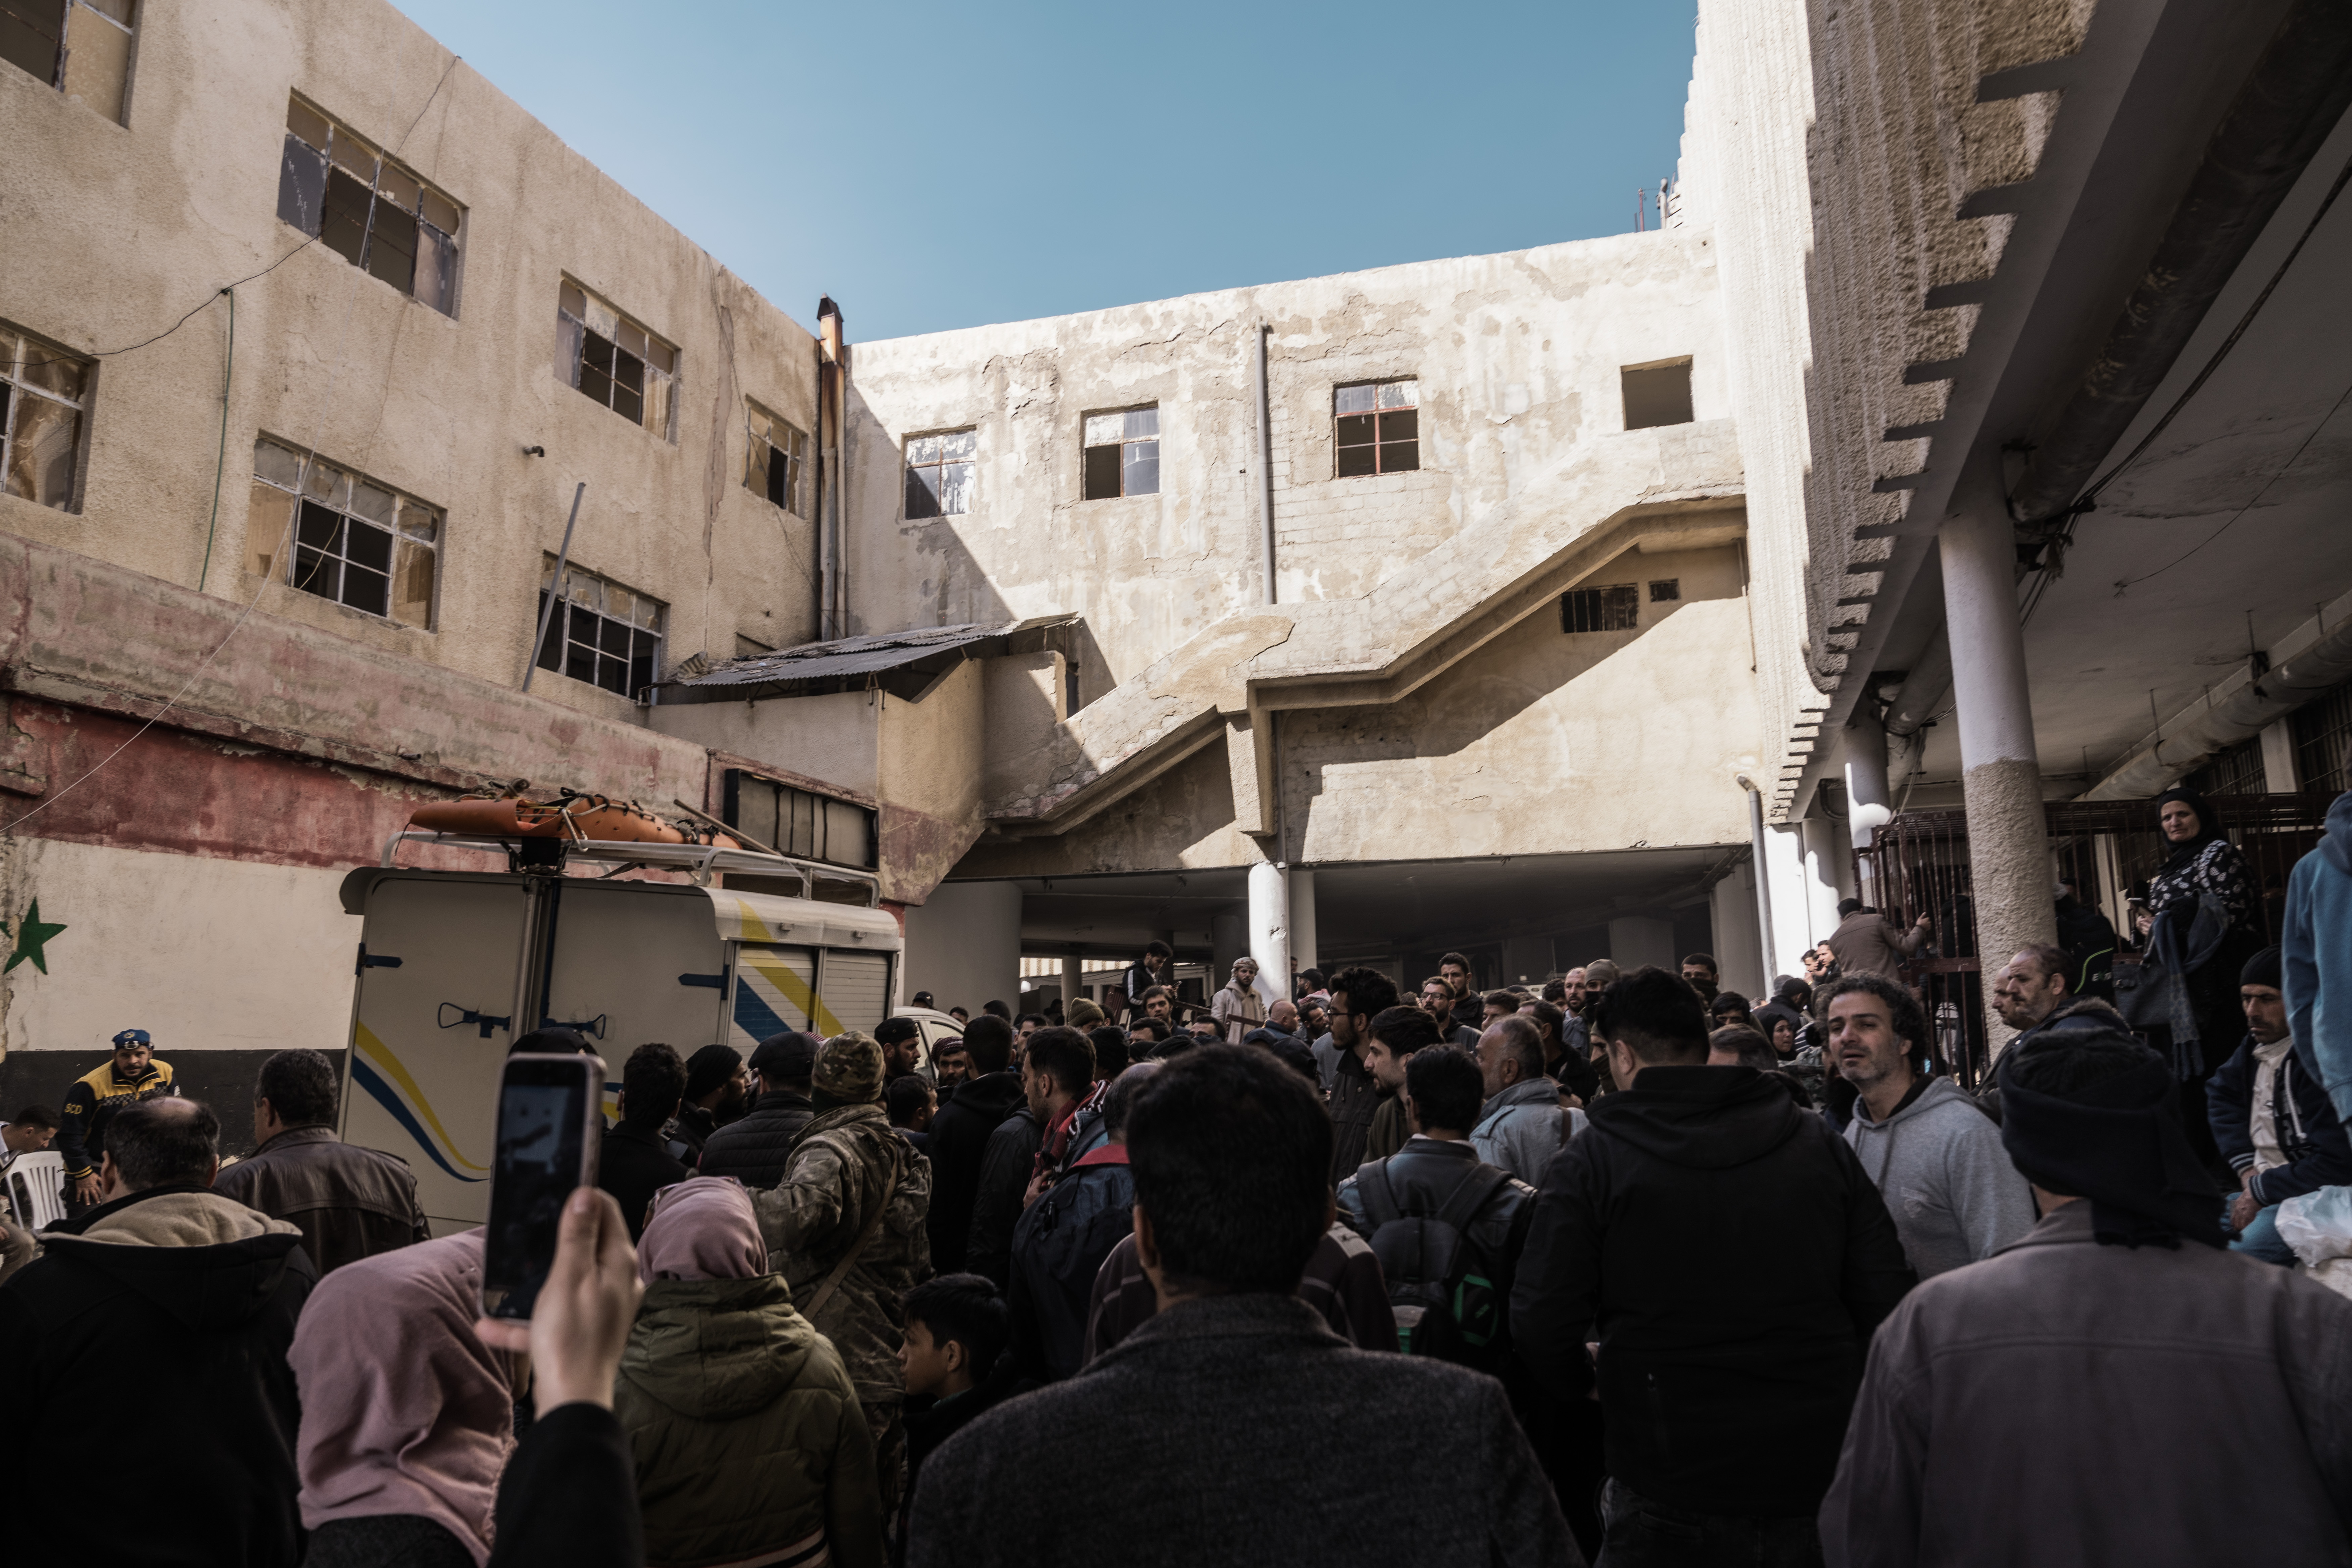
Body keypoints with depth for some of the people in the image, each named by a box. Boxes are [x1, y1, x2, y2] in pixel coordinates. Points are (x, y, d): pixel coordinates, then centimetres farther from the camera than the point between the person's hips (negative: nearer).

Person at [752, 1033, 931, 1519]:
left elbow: (804, 1211, -37)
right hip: (889, 1364, 9)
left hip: (838, 1369, -8)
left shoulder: (829, 1150, -12)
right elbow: (919, 1262, 24)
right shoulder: (901, 1153, 15)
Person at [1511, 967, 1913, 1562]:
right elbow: (1886, 1298, 0)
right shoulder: (1819, 1142, -1)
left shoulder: (1590, 1163, -12)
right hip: (1820, 1480, 4)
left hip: (1671, 1499, -4)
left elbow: (1541, 1327, -14)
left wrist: (1583, 1385, 7)